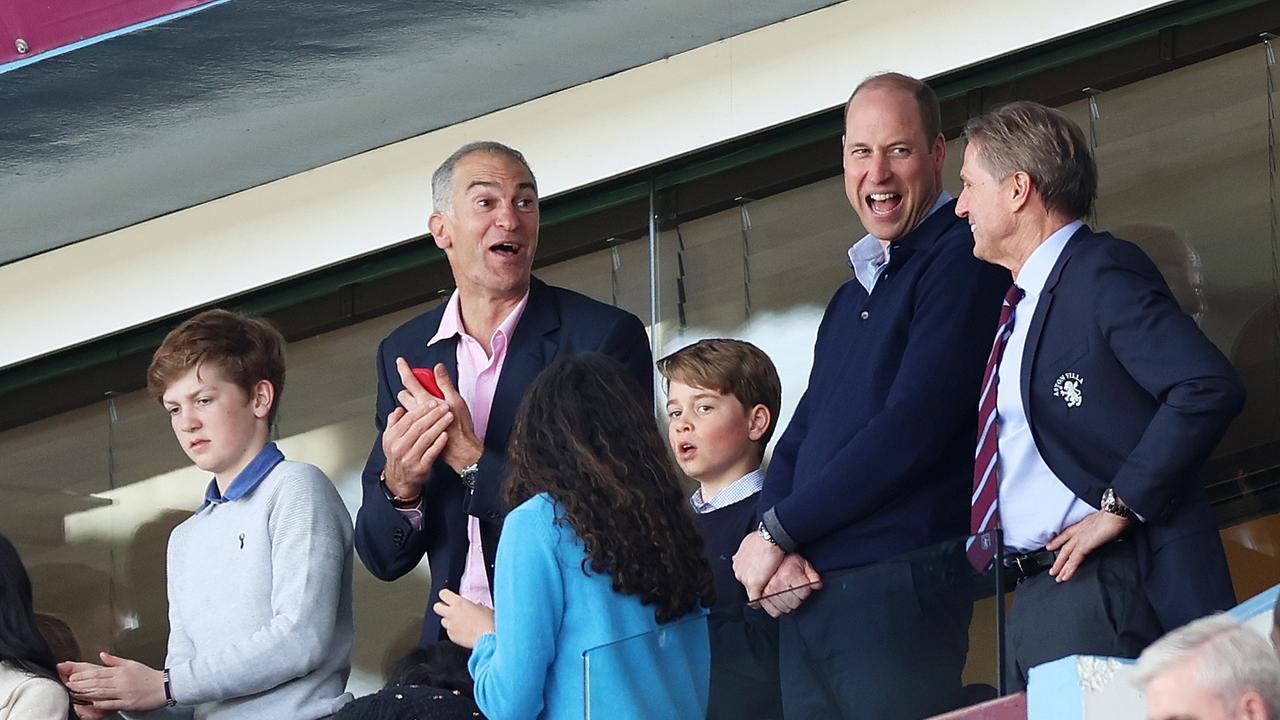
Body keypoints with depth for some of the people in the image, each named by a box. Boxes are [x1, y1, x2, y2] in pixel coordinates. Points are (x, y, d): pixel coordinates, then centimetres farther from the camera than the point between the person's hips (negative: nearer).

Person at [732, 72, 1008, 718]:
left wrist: (778, 532, -8)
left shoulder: (959, 261, -6)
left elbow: (911, 428, -15)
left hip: (897, 591, -8)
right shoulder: (849, 300, 22)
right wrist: (775, 556, -2)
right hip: (805, 602, 8)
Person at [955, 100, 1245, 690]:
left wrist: (1117, 507, -18)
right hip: (1034, 596, 9)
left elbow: (1209, 389, -21)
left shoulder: (1103, 274, -9)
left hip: (1104, 591, -9)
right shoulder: (1019, 302, 21)